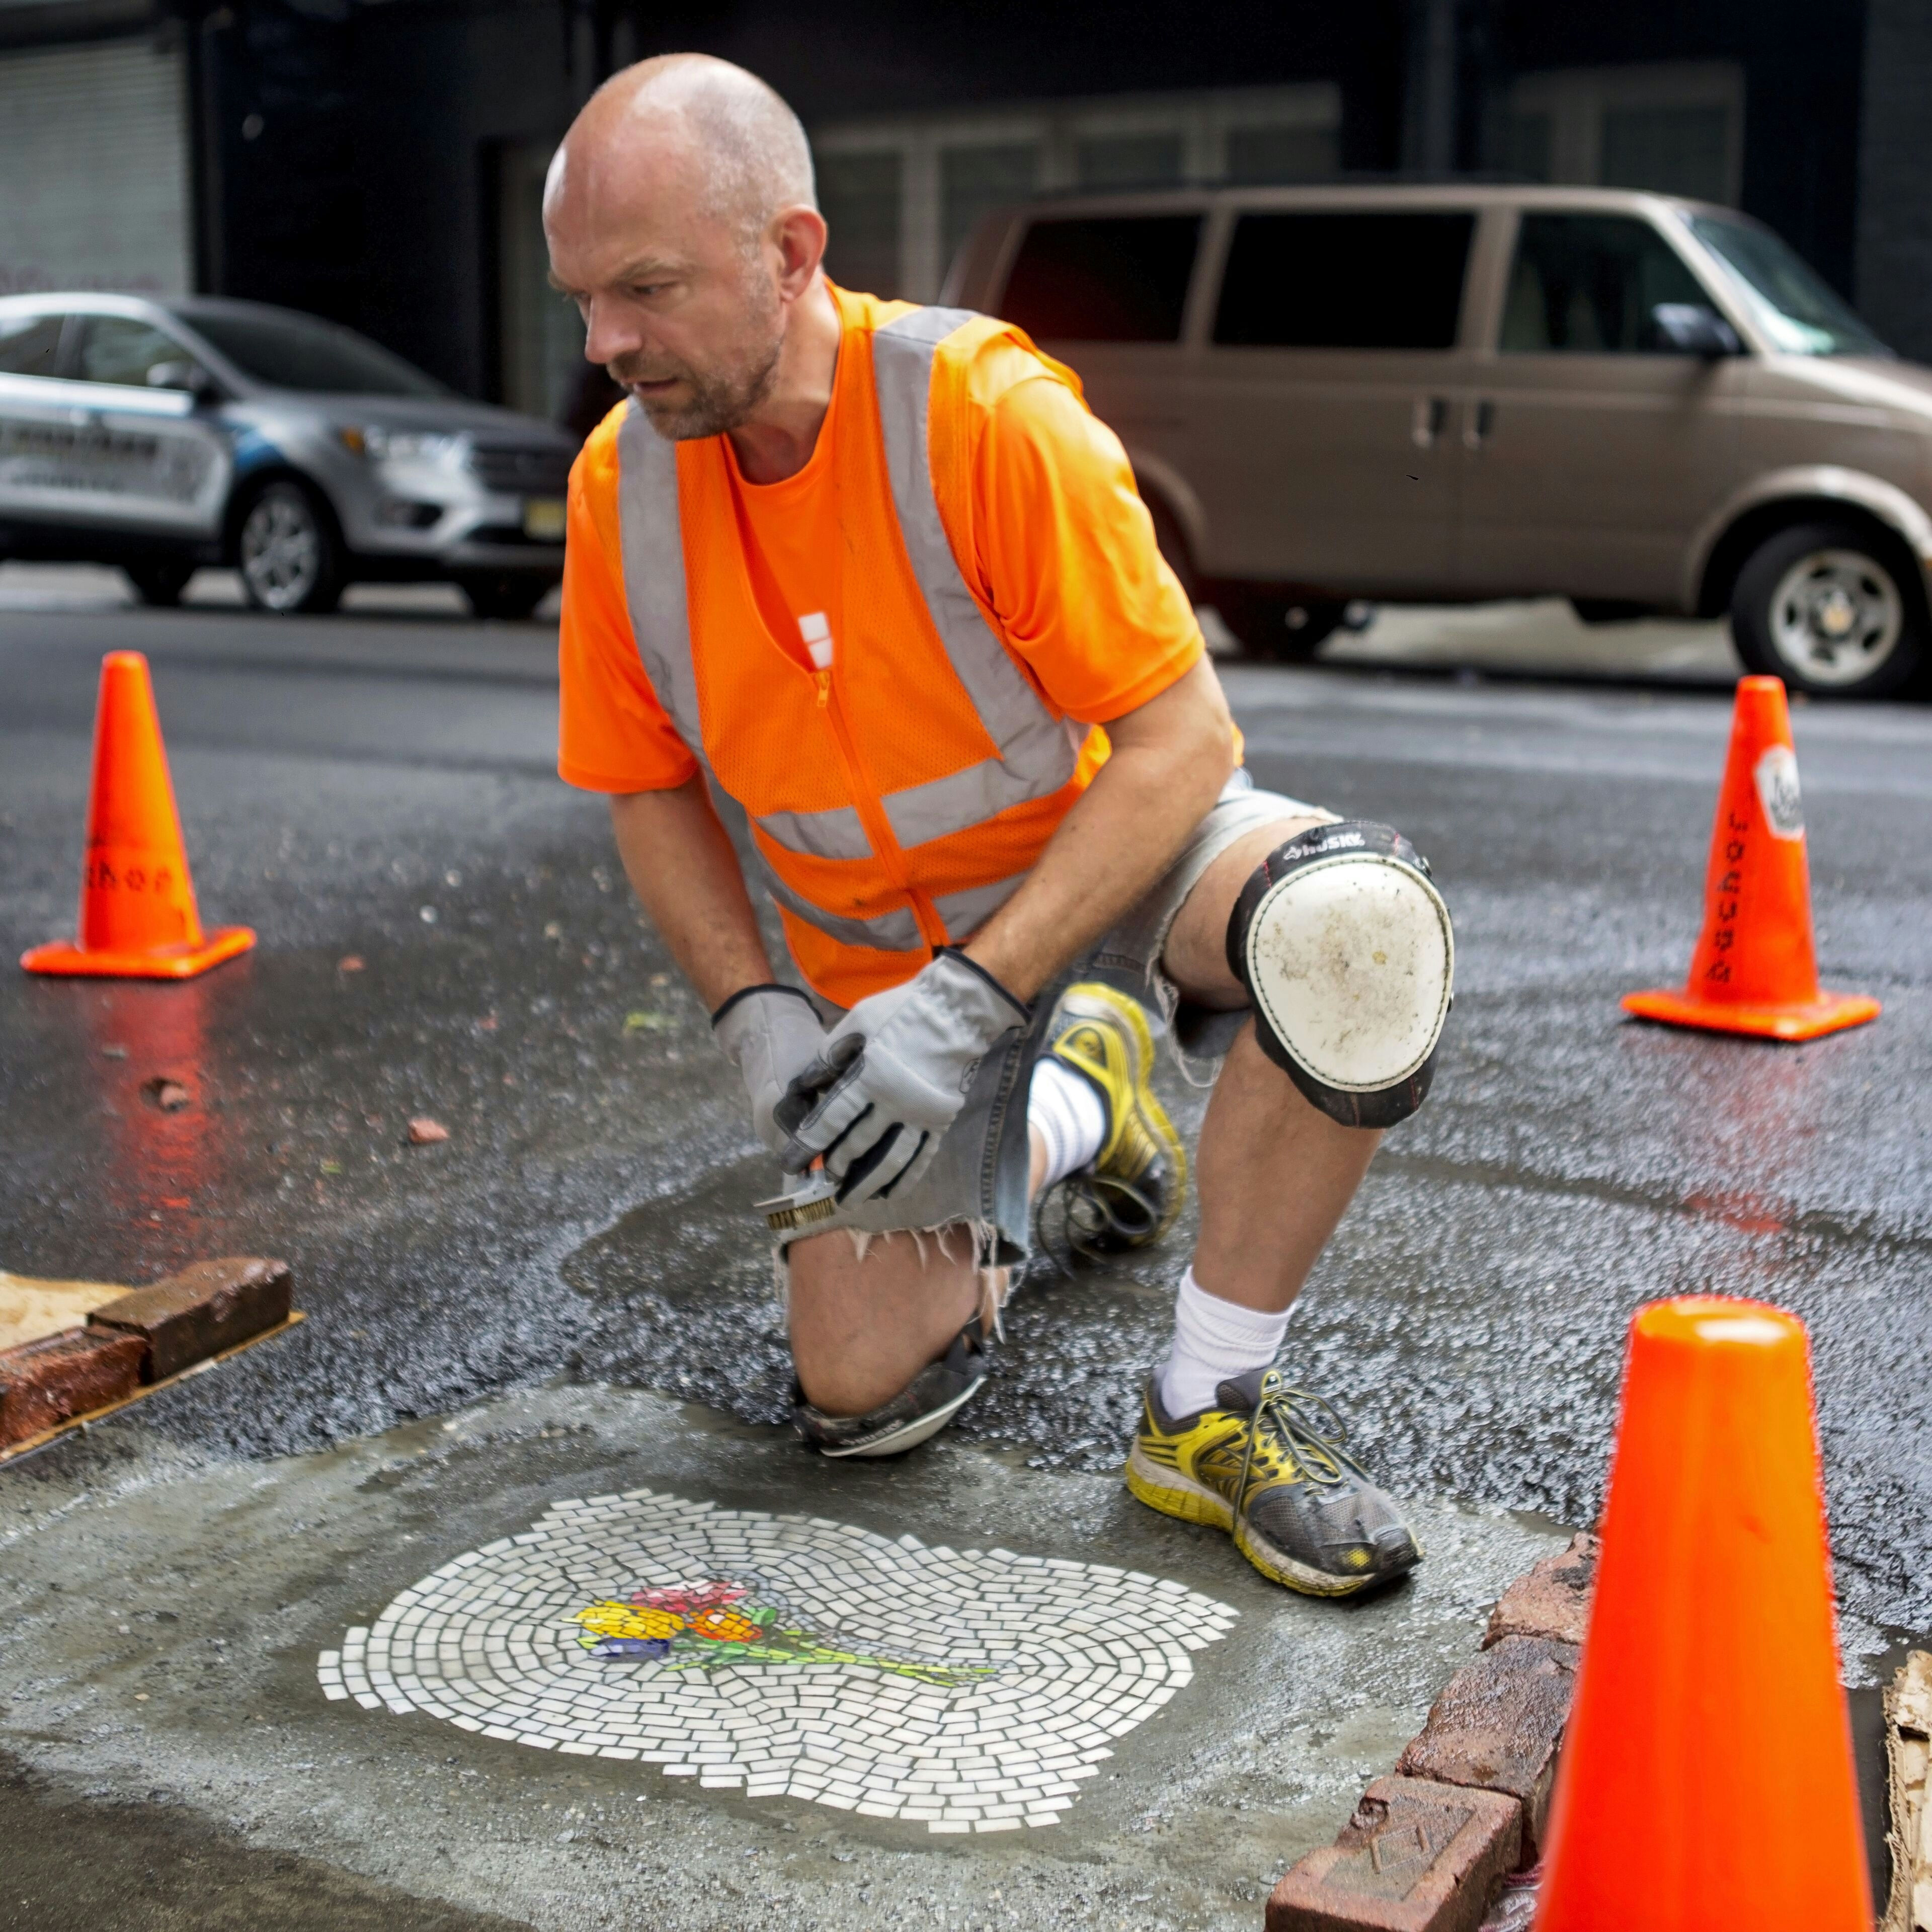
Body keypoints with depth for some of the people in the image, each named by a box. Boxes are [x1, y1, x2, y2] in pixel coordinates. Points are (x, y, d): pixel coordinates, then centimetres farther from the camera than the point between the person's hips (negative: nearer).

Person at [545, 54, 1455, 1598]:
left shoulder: (984, 412, -28)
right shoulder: (621, 486, -14)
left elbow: (1183, 740, -26)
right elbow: (650, 789, 1)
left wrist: (969, 997, -32)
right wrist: (754, 1012, -14)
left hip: (1120, 842, -4)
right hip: (885, 954, 4)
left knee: (1357, 925, -38)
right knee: (865, 1395, 4)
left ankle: (1212, 1407, -18)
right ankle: (1073, 1106, 32)